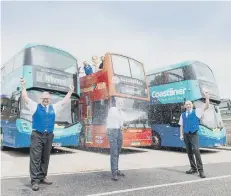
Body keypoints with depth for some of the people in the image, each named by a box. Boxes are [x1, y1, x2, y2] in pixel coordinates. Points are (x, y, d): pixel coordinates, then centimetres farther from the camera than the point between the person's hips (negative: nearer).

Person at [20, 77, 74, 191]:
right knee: (35, 158, -5)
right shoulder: (35, 106, 5)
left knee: (45, 158, 11)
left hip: (49, 136, 4)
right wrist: (23, 87, -4)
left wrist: (70, 92, 20)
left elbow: (64, 101, 18)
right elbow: (25, 98, 0)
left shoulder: (54, 108, 13)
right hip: (37, 135, -4)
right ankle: (35, 180, -3)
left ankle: (42, 177, 22)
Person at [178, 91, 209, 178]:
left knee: (196, 150, -18)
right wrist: (181, 135, 5)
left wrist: (207, 98, -17)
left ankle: (200, 170, -13)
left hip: (194, 134, -4)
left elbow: (206, 107, -6)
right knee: (189, 151, 8)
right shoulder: (183, 115, 13)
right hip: (186, 135, 4)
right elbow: (181, 125, 13)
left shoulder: (196, 111, 5)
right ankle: (193, 168, 19)